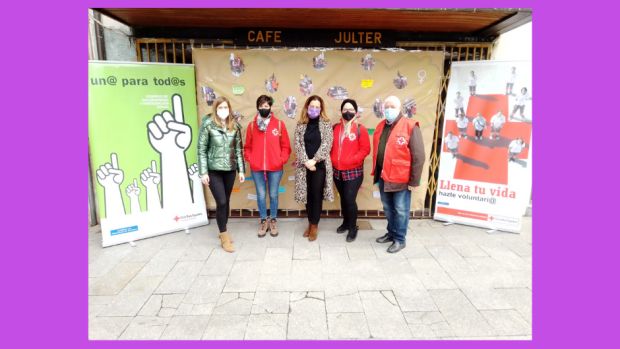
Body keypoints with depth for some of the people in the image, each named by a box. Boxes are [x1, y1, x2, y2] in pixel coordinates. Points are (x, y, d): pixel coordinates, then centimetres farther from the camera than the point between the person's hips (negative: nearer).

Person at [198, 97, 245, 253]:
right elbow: (201, 149, -6)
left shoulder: (234, 126, 4)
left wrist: (241, 170, 4)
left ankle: (223, 231, 30)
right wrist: (203, 172, -10)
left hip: (230, 169, 4)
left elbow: (238, 149, 7)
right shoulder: (208, 125, -6)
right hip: (213, 170, -3)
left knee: (226, 201, 12)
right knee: (221, 202, -6)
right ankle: (224, 236, 9)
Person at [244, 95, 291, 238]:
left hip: (275, 167, -1)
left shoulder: (279, 124, 0)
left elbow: (285, 146, 1)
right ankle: (264, 221, 25)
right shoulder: (251, 125, 4)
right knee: (261, 195, 8)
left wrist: (282, 160, -8)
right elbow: (248, 147, 8)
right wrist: (250, 160, -5)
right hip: (256, 168, 1)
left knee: (273, 195, 9)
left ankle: (273, 220, 26)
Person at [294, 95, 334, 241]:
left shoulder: (326, 124, 1)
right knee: (308, 194, 9)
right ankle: (310, 223, 25)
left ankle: (314, 226, 15)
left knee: (317, 194, 1)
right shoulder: (301, 124, 6)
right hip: (304, 165, 2)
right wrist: (306, 161, -14)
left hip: (320, 165, -2)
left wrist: (314, 160, -15)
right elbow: (298, 144, -1)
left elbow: (326, 144, -8)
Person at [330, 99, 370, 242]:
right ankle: (346, 222, 35)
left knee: (350, 199, -6)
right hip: (337, 171, 4)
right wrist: (333, 160, -2)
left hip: (354, 171, -4)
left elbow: (365, 149, -9)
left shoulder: (360, 129, -5)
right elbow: (331, 147, 13)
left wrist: (351, 160, -18)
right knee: (343, 199, 15)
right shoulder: (335, 128, 8)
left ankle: (353, 227, 14)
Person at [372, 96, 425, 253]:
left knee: (400, 210, 7)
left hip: (401, 178, -6)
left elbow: (418, 157, -14)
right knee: (388, 208, 19)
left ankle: (399, 239, 22)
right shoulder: (380, 126, 9)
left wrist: (414, 180, -14)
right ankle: (391, 233, 37)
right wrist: (376, 173, 14)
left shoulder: (410, 127, -13)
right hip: (383, 176, 7)